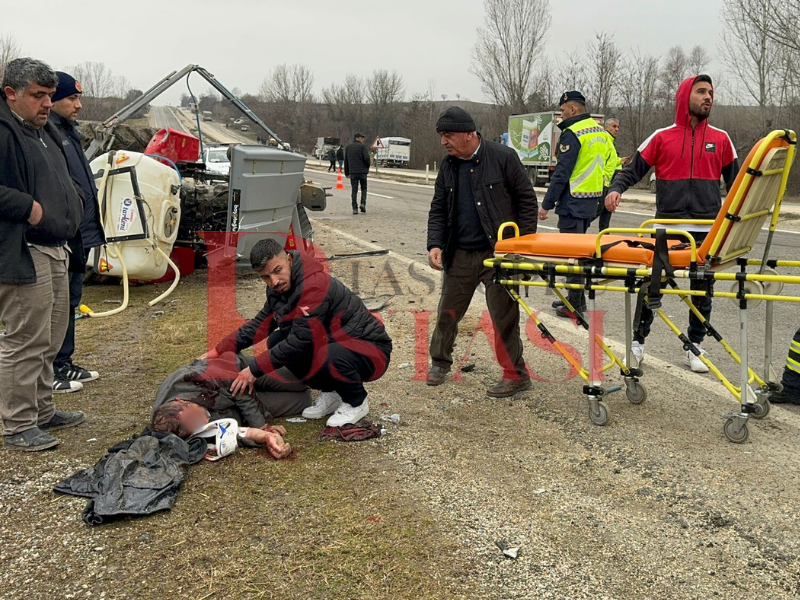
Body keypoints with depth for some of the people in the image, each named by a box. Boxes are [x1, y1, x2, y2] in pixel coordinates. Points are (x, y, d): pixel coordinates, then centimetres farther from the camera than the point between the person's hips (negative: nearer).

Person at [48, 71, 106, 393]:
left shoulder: (69, 131, 16)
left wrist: (90, 228, 20)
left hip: (80, 234, 10)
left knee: (70, 300, 17)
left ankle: (64, 364, 29)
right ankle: (50, 371, 10)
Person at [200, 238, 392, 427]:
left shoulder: (314, 286, -28)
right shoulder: (279, 288, 0)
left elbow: (299, 341, -29)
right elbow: (260, 324, 11)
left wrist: (255, 370, -22)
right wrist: (219, 351, 4)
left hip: (372, 350, -8)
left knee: (330, 356, -38)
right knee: (277, 341, -6)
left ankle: (357, 403, -6)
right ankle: (330, 393, 9)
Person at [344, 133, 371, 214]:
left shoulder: (348, 147, 10)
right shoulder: (362, 146, -5)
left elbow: (346, 160, 12)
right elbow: (366, 158, -14)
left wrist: (346, 172, 17)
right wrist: (367, 167, 3)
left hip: (352, 172, 3)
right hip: (362, 171, -3)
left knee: (354, 190, 4)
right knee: (364, 188, 14)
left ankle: (355, 208, -1)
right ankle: (363, 203, -5)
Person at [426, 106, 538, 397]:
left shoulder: (502, 157, -8)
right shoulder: (448, 166, 7)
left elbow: (526, 200, -5)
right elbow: (438, 210, 10)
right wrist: (435, 245, -6)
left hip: (498, 252, -5)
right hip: (459, 254, 5)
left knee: (503, 314, 0)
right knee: (448, 311, 12)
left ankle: (515, 374, 12)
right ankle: (440, 362, 32)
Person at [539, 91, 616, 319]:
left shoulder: (572, 134, -13)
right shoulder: (600, 131, 14)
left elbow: (562, 173, -17)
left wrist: (547, 204, -13)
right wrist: (604, 191, 20)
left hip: (574, 201, -9)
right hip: (593, 200, 9)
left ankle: (575, 305, 0)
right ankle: (577, 298, 25)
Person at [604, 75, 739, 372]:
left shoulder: (720, 139, 8)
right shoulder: (662, 137, 2)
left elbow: (735, 182, 14)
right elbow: (632, 170, 3)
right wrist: (616, 189, -16)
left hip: (706, 231, 2)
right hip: (666, 228, -2)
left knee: (702, 291, 8)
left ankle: (695, 347, 22)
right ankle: (638, 342, 16)